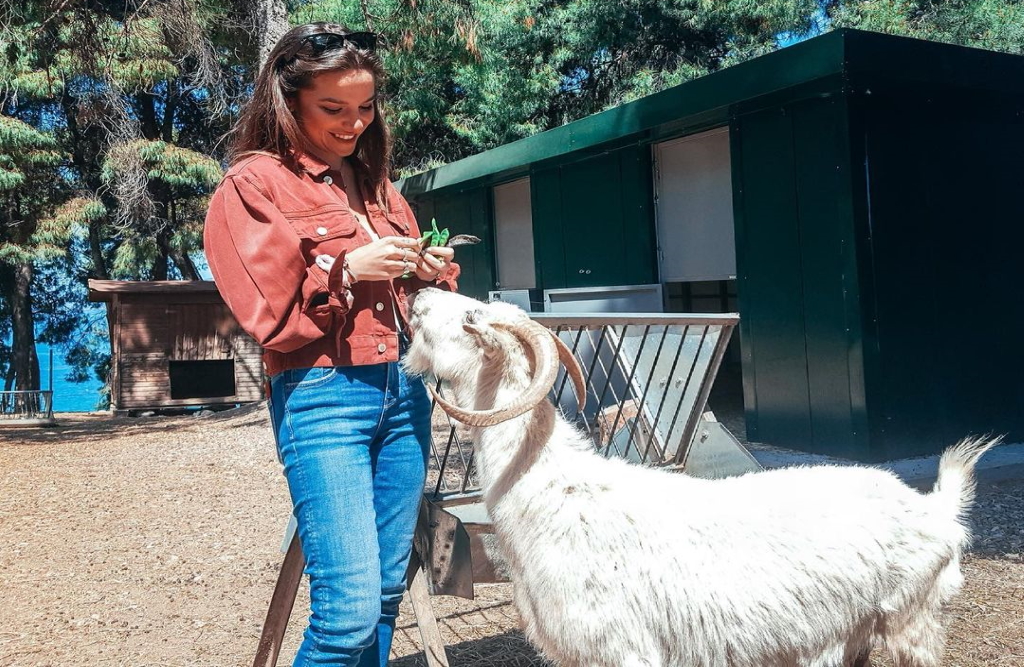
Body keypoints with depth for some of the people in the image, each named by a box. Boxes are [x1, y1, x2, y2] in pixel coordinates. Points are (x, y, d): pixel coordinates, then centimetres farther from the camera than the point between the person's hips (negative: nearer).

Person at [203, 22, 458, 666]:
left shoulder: (375, 182, 17)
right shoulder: (253, 184, -2)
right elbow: (269, 315, -6)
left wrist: (432, 272, 3)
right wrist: (345, 271, -15)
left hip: (405, 391, 6)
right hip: (323, 395, -6)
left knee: (387, 591, 10)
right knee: (349, 607, -11)